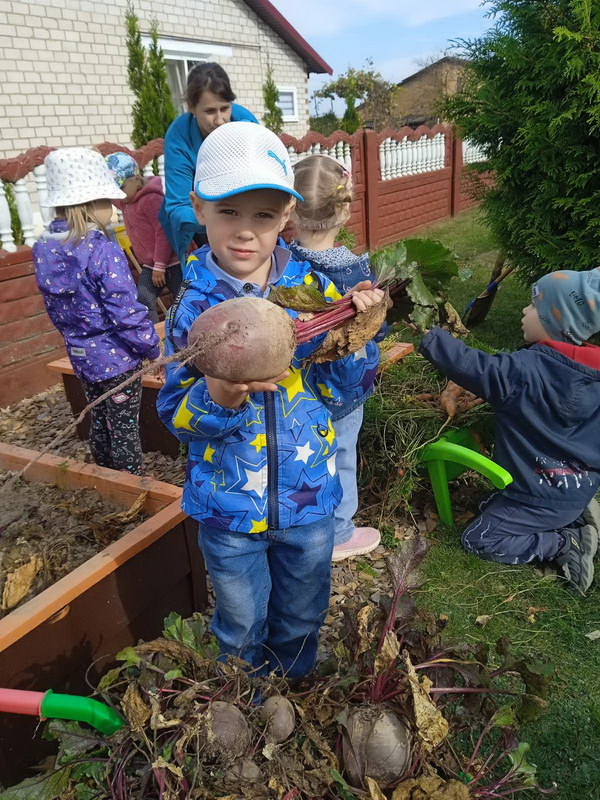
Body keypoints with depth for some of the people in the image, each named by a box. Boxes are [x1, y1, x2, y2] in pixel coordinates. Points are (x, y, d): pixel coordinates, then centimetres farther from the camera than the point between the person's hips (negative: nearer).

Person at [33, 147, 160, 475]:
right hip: (116, 358, -7)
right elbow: (127, 313, -23)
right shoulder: (103, 252, -23)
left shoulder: (44, 248, 0)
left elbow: (54, 308, 10)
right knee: (125, 430, 7)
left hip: (81, 356, 8)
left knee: (99, 422, 22)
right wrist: (153, 349, -10)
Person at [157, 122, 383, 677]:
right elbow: (177, 418, -12)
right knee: (242, 630, 22)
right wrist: (219, 395, -33)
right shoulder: (193, 308, -13)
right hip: (229, 509, -1)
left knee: (301, 620, 25)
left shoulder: (312, 290, -9)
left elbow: (341, 391, -6)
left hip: (308, 498, 2)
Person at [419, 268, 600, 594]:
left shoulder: (526, 371, -29)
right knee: (491, 506, 26)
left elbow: (466, 364, -30)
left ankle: (565, 543, 0)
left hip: (544, 495, -8)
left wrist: (424, 333, -20)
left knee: (478, 540, 7)